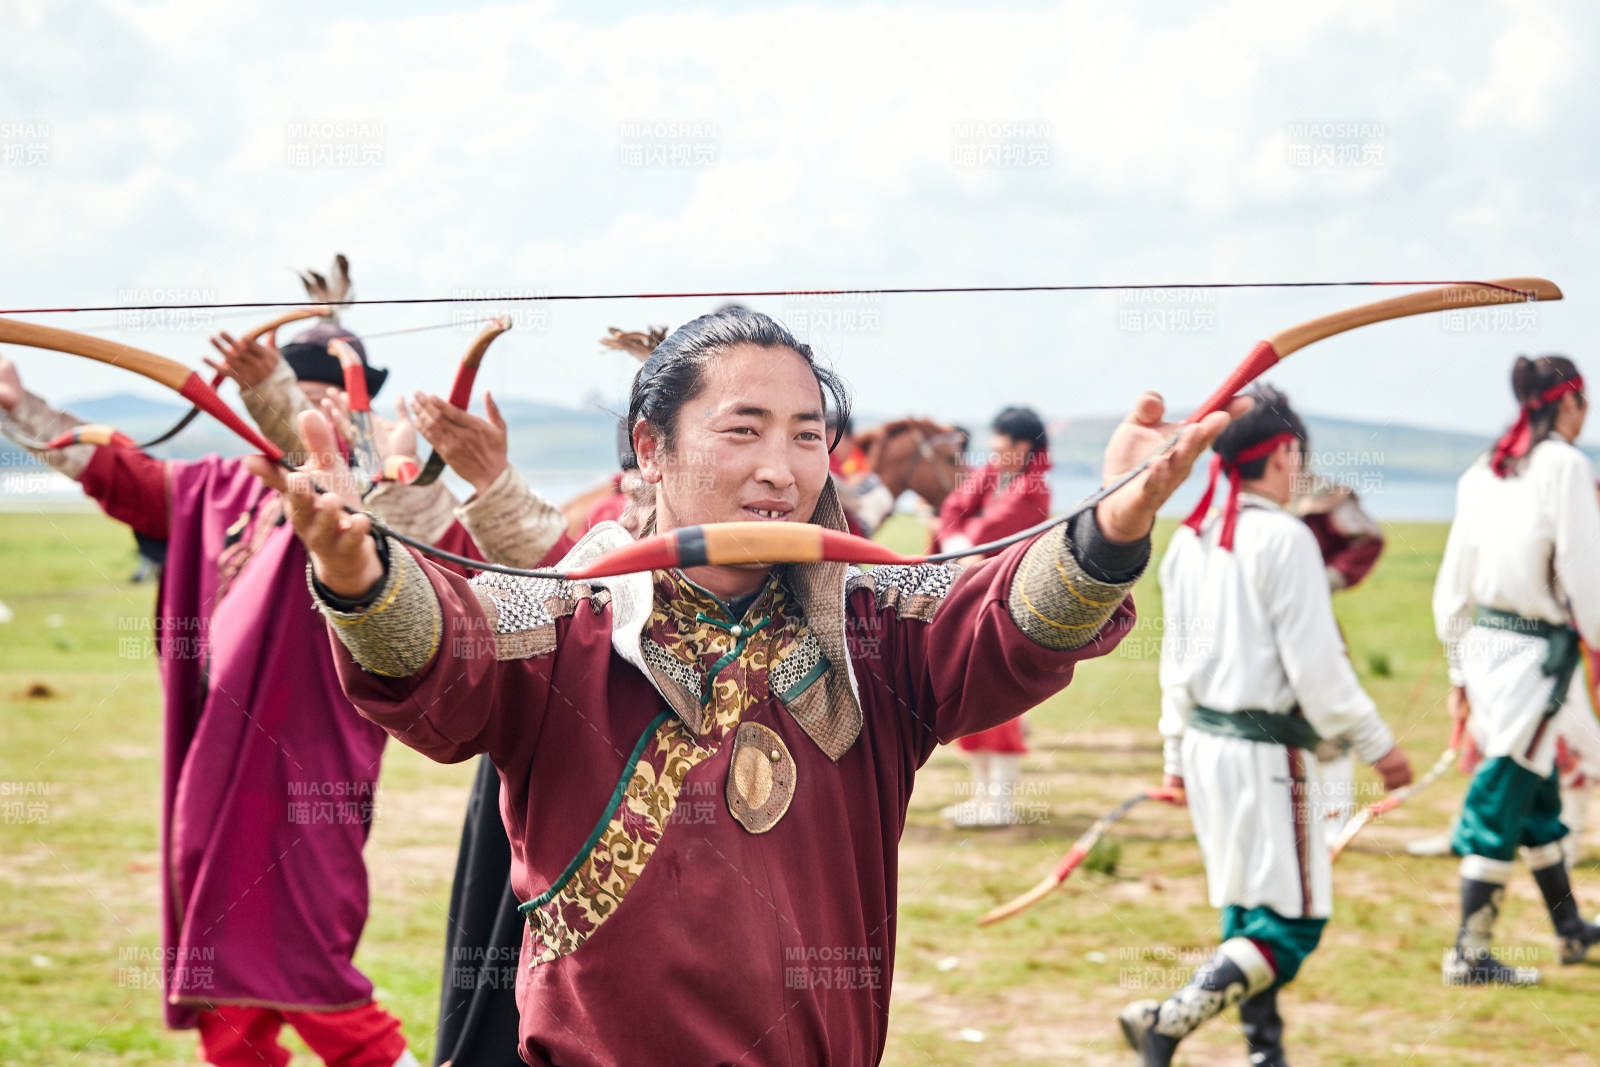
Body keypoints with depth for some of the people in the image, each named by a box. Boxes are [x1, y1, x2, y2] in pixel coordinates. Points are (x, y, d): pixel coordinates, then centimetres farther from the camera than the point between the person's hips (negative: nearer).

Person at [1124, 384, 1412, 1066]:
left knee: (1246, 909, 17)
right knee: (1292, 924, -3)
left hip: (1205, 743, 8)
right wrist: (1375, 744, -8)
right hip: (1265, 751, -8)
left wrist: (1177, 750, 21)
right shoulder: (1283, 538, -15)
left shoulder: (1189, 541, 8)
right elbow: (1315, 663, -16)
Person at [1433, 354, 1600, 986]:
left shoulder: (1485, 472, 10)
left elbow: (1453, 584, 12)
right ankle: (1468, 954, -2)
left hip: (1483, 642, 7)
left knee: (1537, 790, 19)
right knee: (1505, 797, -4)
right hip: (1535, 649, -7)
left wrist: (1460, 672, 19)